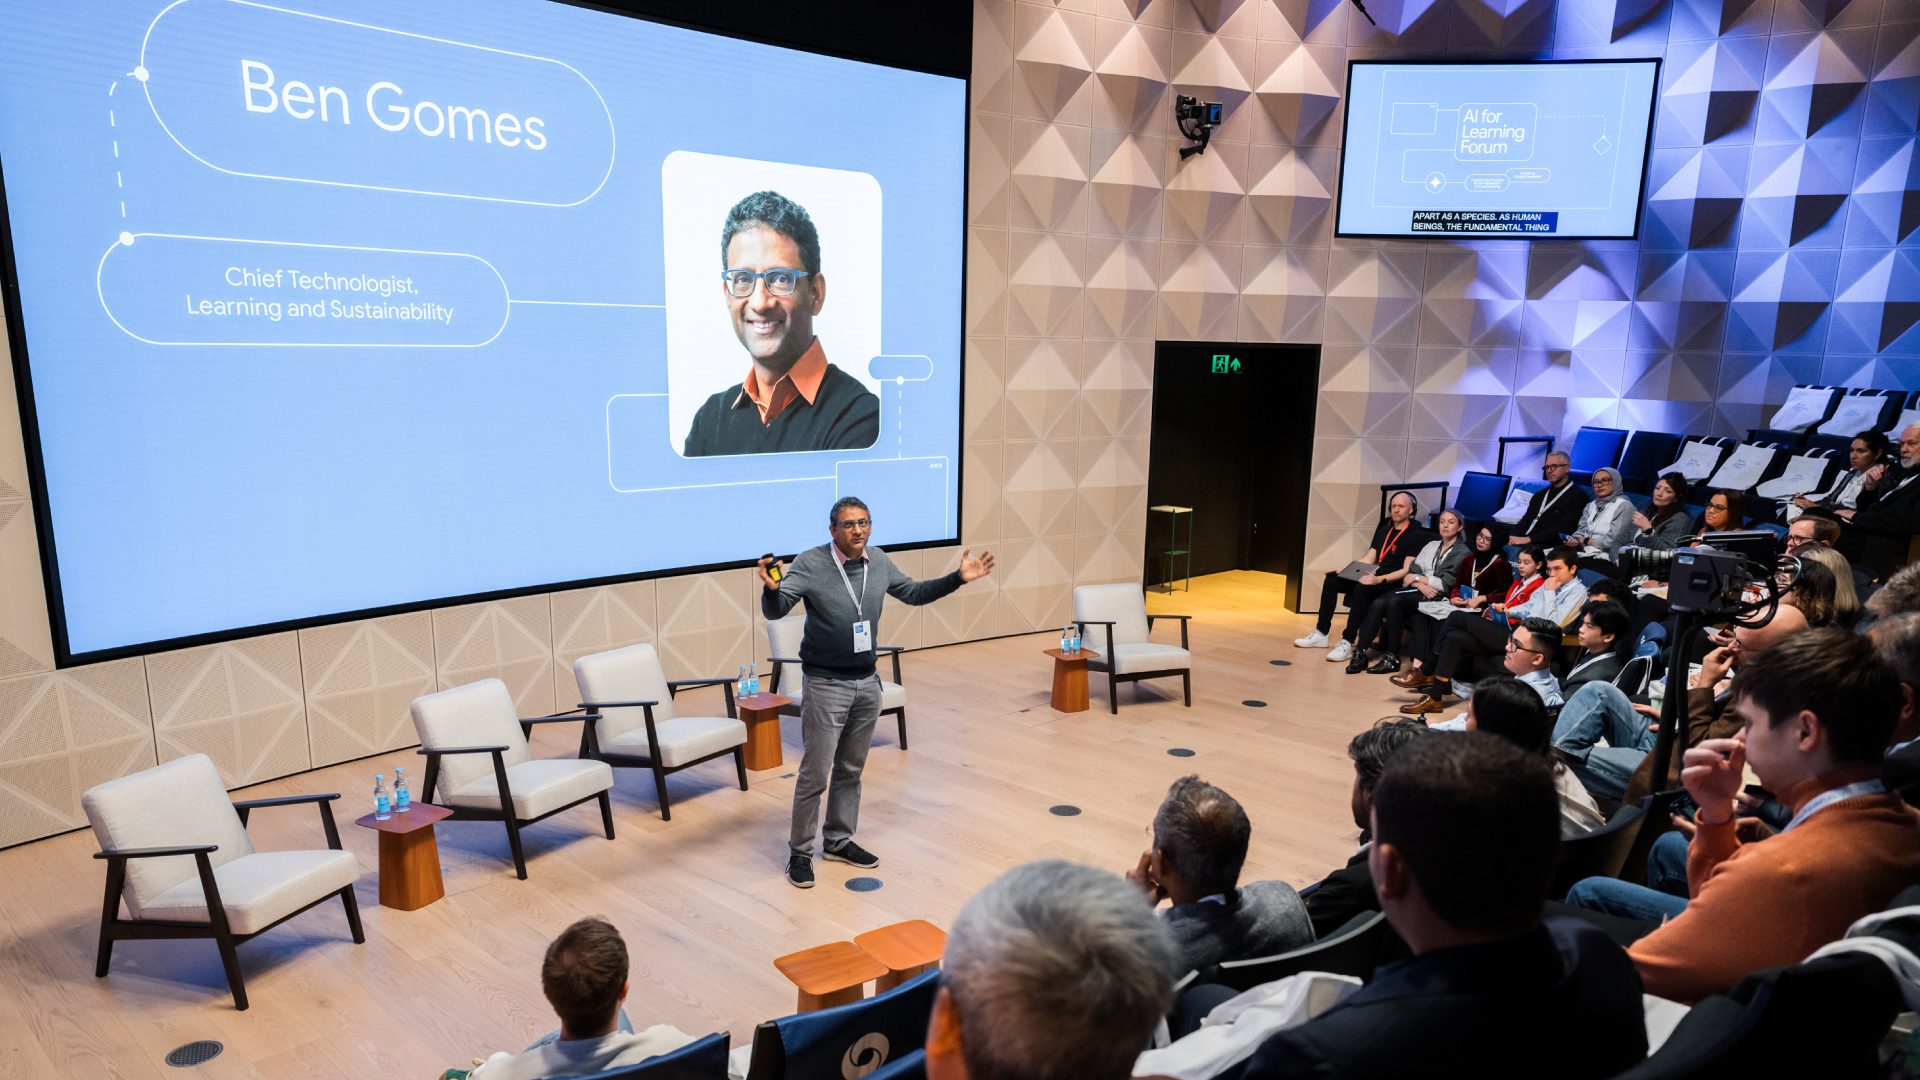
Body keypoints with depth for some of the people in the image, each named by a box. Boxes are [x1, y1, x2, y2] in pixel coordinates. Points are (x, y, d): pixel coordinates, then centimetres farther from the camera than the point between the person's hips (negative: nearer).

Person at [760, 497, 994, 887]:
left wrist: (958, 578, 8)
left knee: (851, 769, 17)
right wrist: (771, 588, -43)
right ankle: (800, 852, 14)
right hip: (824, 684, -6)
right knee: (815, 772, -1)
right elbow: (776, 610, -20)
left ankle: (840, 841, 33)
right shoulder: (810, 563, -14)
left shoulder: (879, 562, 3)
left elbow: (913, 592, 17)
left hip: (867, 683, 6)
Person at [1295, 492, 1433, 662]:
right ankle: (1321, 634, -3)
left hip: (1393, 583, -8)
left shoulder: (1415, 535, -6)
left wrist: (1380, 579, -28)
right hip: (1374, 577, 8)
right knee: (1331, 580, -6)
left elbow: (1407, 570, -14)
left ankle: (1347, 644, -35)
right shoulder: (1384, 528, 17)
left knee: (1362, 588, -36)